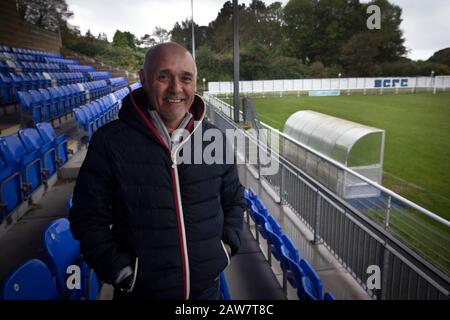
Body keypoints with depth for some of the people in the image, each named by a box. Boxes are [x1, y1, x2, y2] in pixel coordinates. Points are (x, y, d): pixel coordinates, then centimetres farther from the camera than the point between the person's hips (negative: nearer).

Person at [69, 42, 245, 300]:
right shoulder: (109, 143, -13)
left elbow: (234, 200, 9)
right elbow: (89, 218, -6)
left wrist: (227, 245, -2)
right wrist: (120, 270, -12)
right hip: (140, 290, -2)